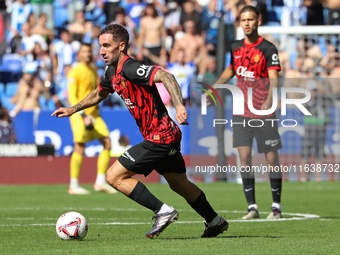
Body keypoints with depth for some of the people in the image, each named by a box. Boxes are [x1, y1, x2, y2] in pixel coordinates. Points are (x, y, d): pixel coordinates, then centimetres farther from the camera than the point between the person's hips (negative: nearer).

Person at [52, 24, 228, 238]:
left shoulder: (130, 69, -21)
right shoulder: (113, 71, 8)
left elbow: (165, 77, -35)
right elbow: (99, 94, 30)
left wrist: (179, 105, -48)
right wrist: (73, 109, 28)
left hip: (159, 138, -10)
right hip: (168, 135, 10)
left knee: (114, 176, -10)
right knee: (180, 185, 25)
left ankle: (163, 210, -7)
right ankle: (215, 222, 40)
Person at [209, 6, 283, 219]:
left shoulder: (268, 49, -8)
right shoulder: (236, 47, 9)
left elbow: (274, 78, -17)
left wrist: (269, 101, -32)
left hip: (264, 113, -4)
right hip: (241, 112, 4)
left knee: (271, 158, 0)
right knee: (244, 156, -4)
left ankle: (277, 206, 13)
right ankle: (252, 207, 1)